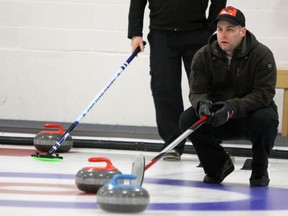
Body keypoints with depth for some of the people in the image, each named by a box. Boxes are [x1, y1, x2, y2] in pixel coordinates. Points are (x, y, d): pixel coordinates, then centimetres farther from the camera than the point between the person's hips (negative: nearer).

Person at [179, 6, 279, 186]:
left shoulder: (262, 54, -15)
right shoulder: (203, 56, -6)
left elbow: (264, 94, -23)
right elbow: (197, 91, -9)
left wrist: (233, 108, -38)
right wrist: (202, 104, -36)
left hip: (249, 117, -3)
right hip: (217, 120, 3)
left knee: (266, 118, -36)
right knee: (188, 119, -24)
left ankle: (260, 169, -7)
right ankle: (218, 164, 1)